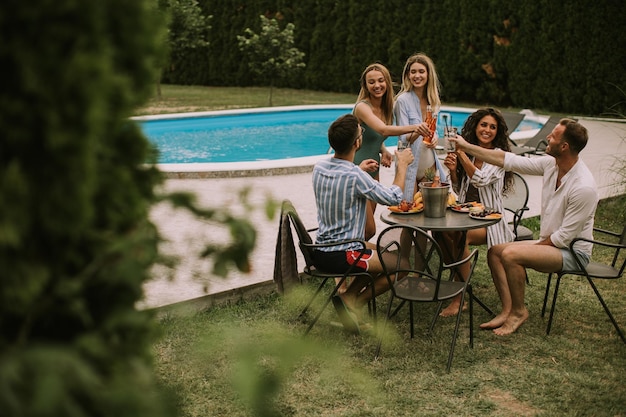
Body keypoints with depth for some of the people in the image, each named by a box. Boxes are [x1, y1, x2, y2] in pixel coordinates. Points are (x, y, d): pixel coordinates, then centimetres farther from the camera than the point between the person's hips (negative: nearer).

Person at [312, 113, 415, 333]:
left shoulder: (319, 168, -1)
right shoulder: (356, 177, -24)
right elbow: (395, 198, -12)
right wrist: (402, 165, 2)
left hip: (319, 251, 8)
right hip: (342, 256, -8)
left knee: (379, 252, 30)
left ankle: (349, 296, 15)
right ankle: (352, 301, 5)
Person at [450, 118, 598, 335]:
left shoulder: (583, 187, -28)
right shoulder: (551, 163, -4)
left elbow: (565, 236, -24)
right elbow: (509, 160, 1)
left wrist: (537, 246, -11)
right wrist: (466, 147, 2)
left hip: (572, 251, -9)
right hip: (551, 242, 9)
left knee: (511, 254, -27)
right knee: (494, 252, 5)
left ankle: (519, 311, -6)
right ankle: (507, 311, 0)